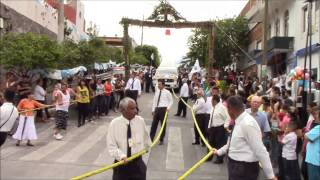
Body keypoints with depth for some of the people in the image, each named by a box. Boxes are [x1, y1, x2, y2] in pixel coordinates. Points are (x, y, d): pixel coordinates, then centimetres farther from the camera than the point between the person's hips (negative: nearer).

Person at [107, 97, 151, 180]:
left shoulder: (140, 121, -5)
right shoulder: (114, 123, -11)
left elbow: (146, 139, 14)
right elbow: (111, 146, -11)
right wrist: (121, 156, -24)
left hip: (137, 162, 2)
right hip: (121, 163, -1)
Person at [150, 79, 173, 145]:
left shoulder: (167, 92, -4)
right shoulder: (157, 92, 11)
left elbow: (171, 101, 1)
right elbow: (154, 101, 14)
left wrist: (168, 108, -13)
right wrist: (153, 110, 9)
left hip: (163, 109, -4)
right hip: (157, 109, 5)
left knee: (163, 125, 6)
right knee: (154, 124, 3)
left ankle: (161, 140, 18)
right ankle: (151, 139, 8)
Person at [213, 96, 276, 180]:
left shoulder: (247, 124, -24)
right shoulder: (240, 121, 7)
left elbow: (260, 150, -23)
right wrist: (219, 151, 31)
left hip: (244, 168, -9)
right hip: (236, 165, 9)